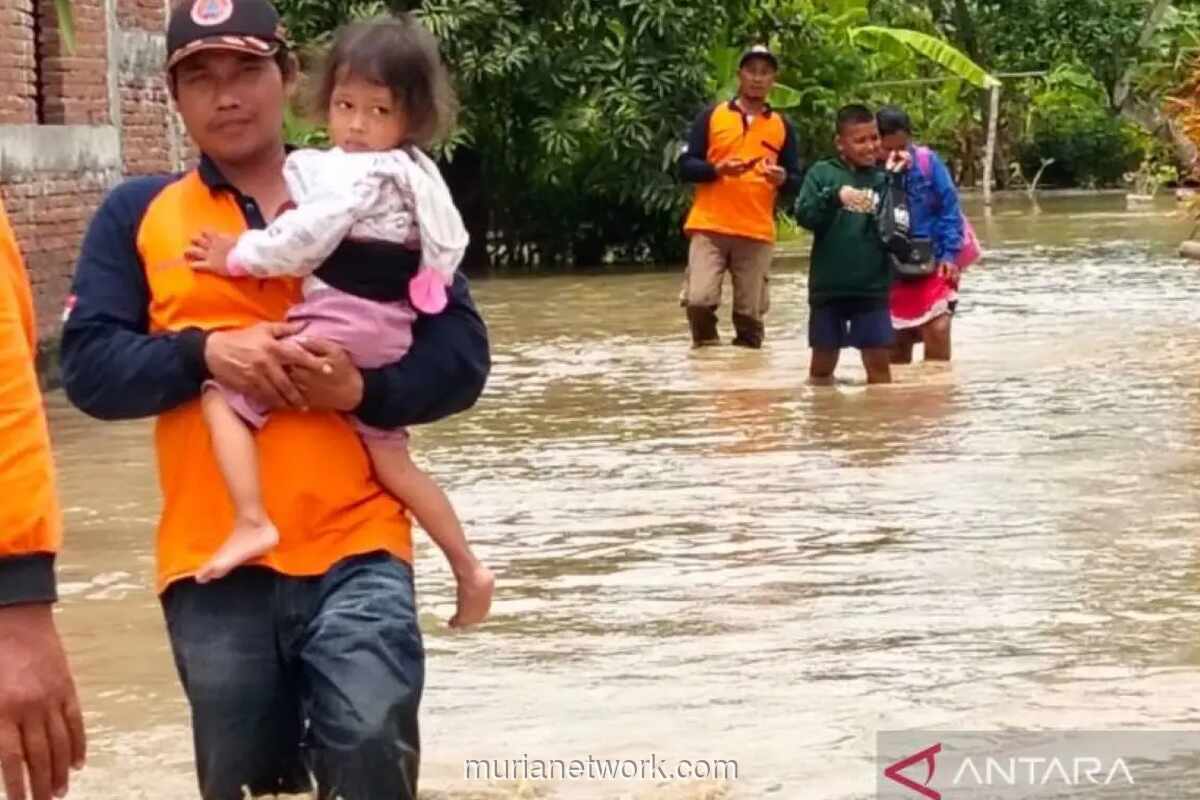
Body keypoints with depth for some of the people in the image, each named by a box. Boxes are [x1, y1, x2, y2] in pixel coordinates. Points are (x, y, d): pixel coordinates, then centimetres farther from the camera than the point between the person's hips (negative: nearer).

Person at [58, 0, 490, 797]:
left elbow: (462, 353, 3)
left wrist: (365, 390, -16)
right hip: (213, 559, 1)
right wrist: (203, 352, -17)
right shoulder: (137, 215, 8)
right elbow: (88, 366, 0)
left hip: (356, 548, -1)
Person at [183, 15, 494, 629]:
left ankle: (252, 523, -18)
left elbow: (305, 240, -18)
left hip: (338, 324, -9)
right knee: (389, 457, 19)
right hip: (387, 336, 9)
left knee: (224, 397, -6)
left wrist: (237, 257, -5)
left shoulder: (359, 174, -12)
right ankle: (466, 568, 21)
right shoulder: (413, 174, 16)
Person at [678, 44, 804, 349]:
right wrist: (718, 169, -15)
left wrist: (782, 179, -10)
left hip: (757, 233, 2)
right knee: (698, 299, -15)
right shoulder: (712, 116, 7)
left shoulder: (782, 126, 12)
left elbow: (797, 181, 13)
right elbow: (685, 166, 3)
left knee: (750, 312, 2)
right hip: (709, 226, -2)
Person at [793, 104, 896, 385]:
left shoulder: (883, 180, 4)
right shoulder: (822, 173, 0)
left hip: (872, 287, 1)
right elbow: (804, 215, -11)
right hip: (828, 286, -1)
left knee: (879, 361, 0)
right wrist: (835, 195, -27)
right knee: (823, 363, 11)